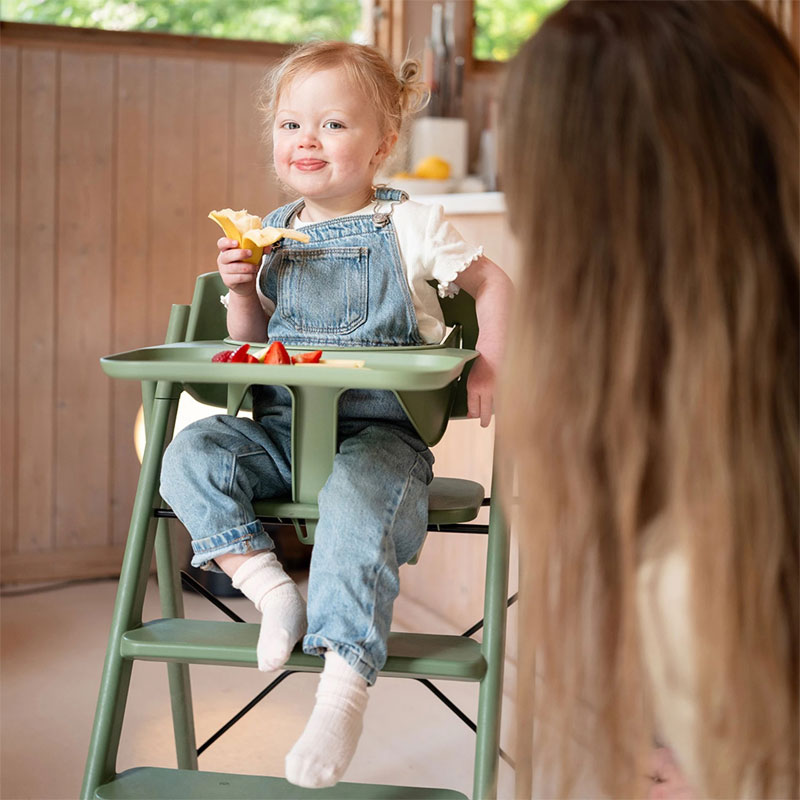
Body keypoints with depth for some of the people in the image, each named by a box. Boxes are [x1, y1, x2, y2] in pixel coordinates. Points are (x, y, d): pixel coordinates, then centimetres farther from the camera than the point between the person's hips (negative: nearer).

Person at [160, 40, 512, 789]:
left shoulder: (408, 226, 2)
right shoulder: (269, 234, 13)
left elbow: (491, 281, 9)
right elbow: (250, 343, 18)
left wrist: (489, 367, -4)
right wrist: (242, 289, -3)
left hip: (379, 432, -5)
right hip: (280, 428, 5)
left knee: (356, 503, -35)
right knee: (191, 454, -18)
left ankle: (342, 688, -32)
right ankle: (268, 584, -19)